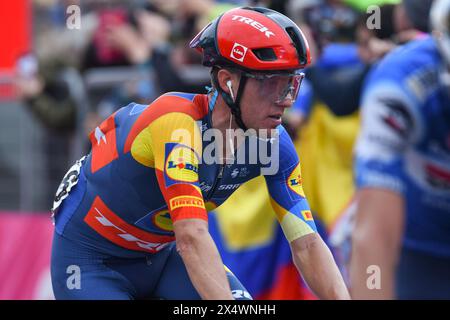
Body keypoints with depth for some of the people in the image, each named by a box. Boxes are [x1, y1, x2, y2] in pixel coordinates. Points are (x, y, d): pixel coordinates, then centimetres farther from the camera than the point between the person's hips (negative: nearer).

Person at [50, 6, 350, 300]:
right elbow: (192, 238, -44)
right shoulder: (177, 124, -34)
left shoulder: (273, 143, -15)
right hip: (92, 256, -6)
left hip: (160, 254, 6)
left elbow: (307, 243, -17)